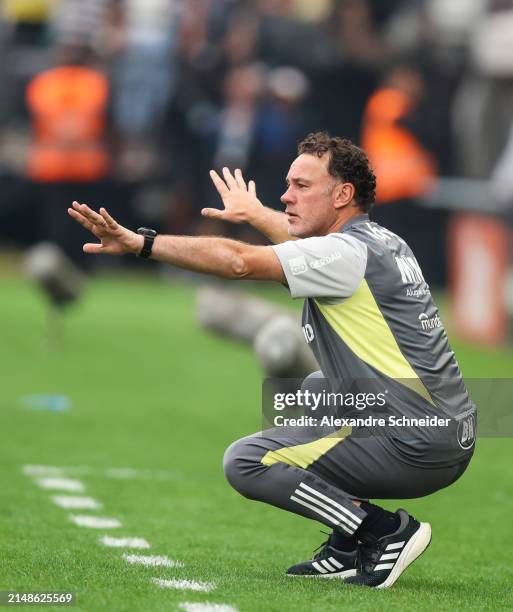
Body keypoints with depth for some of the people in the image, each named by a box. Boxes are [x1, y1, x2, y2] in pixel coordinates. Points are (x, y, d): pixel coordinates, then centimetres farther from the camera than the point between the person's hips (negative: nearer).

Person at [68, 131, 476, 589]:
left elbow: (237, 262, -24)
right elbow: (311, 243, 38)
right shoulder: (383, 242, 13)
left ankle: (387, 532, -8)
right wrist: (255, 213, 54)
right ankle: (350, 550, 23)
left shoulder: (346, 255, -15)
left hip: (418, 452, -10)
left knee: (245, 463, -7)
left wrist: (140, 242, -22)